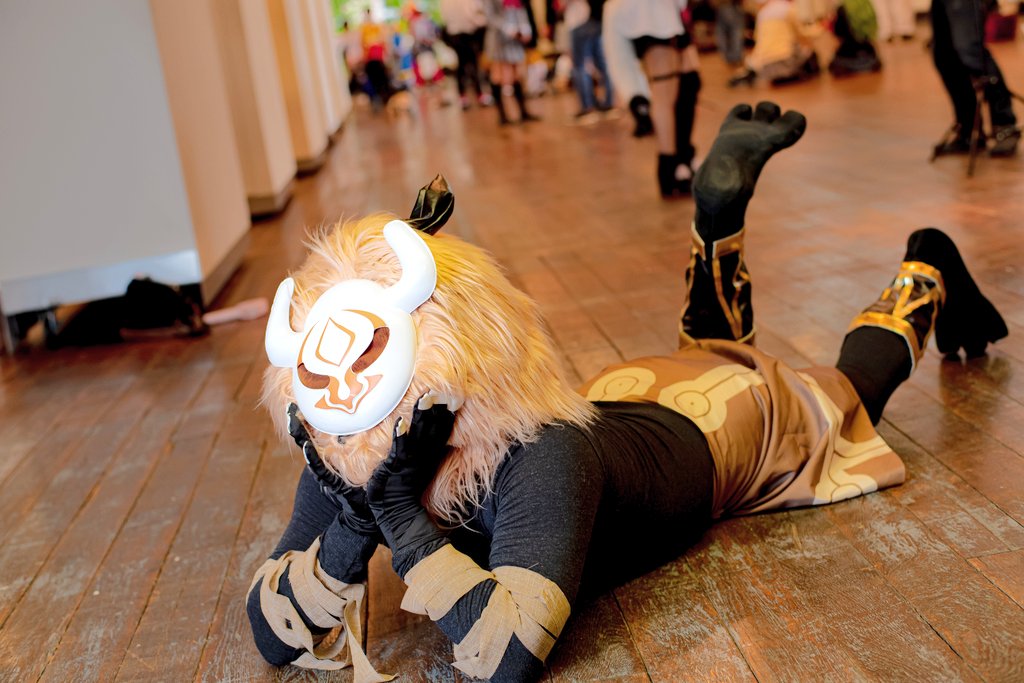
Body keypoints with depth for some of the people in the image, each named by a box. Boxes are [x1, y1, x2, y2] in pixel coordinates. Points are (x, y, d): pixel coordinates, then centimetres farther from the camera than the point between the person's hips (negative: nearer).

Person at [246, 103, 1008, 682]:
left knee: (842, 393, 27)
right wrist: (352, 527, -45)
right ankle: (719, 214, 40)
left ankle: (923, 277, 49)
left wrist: (403, 516, -54)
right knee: (706, 342, 37)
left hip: (722, 419, -4)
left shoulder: (542, 462, -49)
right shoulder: (346, 466, -30)